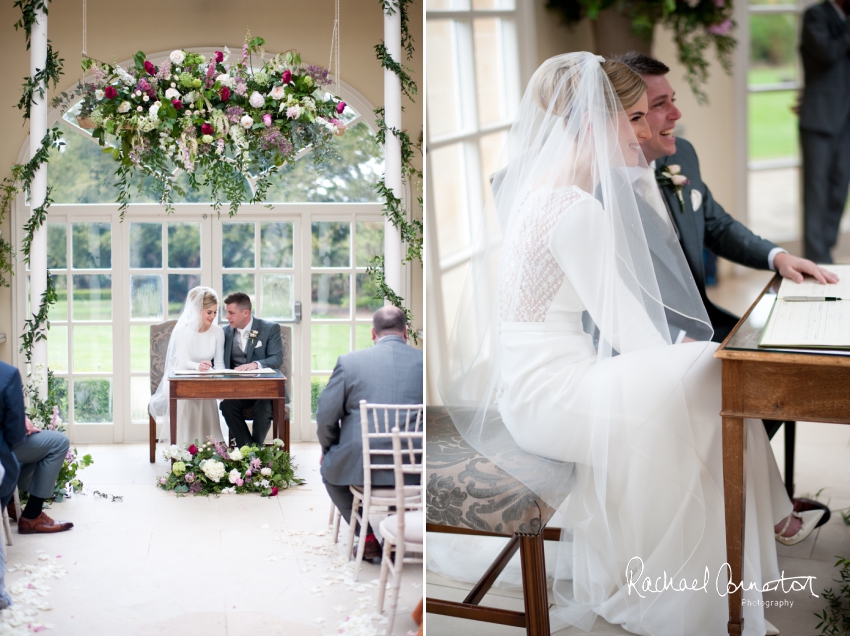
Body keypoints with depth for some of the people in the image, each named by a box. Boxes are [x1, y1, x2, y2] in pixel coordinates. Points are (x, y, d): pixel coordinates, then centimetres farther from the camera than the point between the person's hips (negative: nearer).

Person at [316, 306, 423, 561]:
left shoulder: (349, 361, -2)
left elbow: (326, 417, -1)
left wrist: (327, 449, 19)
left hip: (361, 467, -2)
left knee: (329, 470, 33)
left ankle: (368, 538, 23)